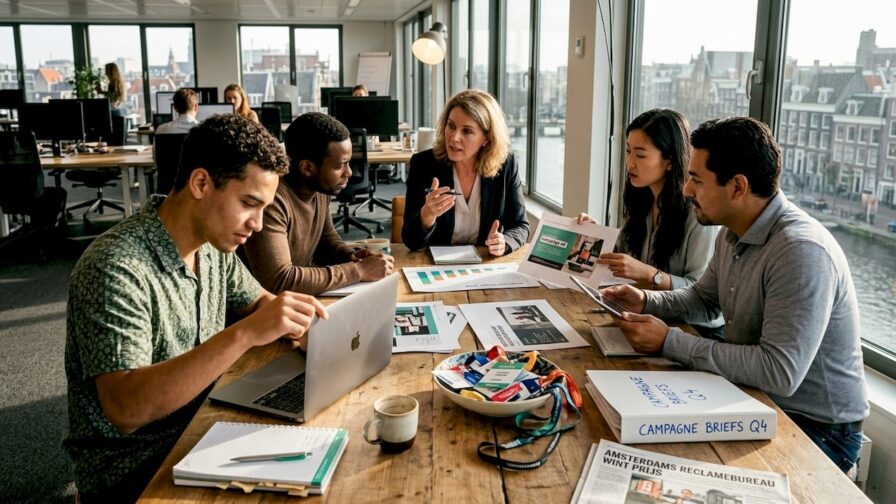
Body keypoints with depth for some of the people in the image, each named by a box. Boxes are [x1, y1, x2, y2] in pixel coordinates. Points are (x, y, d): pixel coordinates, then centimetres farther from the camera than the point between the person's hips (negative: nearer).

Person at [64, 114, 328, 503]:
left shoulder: (212, 243, -2)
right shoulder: (116, 268, -26)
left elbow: (258, 300, 14)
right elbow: (125, 409, -33)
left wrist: (295, 322, -9)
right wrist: (244, 334, -40)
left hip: (201, 427, 7)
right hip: (130, 468, -7)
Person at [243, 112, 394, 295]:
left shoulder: (320, 187, -3)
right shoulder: (271, 200, -25)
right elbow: (279, 281, -31)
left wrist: (351, 257, -6)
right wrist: (359, 270, -25)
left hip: (305, 292, 7)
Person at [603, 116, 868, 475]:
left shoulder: (801, 251, -28)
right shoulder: (733, 233, 2)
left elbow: (779, 373, -32)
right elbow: (704, 299, 18)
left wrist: (670, 342, -26)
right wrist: (646, 301, -1)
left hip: (815, 428, -8)